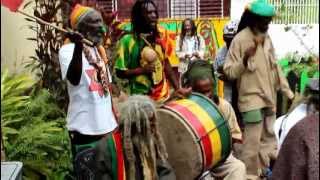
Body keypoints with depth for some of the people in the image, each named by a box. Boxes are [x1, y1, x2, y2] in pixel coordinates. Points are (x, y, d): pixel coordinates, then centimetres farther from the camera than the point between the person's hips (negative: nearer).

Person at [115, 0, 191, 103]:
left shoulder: (159, 39, 7)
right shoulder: (127, 41, -9)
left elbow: (166, 65, 12)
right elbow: (120, 72, -7)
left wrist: (177, 88, 1)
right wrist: (142, 70, -19)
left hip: (164, 96, 5)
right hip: (141, 98, -5)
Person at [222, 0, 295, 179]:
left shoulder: (267, 38, 8)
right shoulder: (240, 39, -13)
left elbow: (275, 66, 15)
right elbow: (229, 72, -14)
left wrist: (287, 91, 14)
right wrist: (245, 59, -30)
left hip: (269, 98, 7)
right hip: (252, 99, -7)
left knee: (268, 139, 15)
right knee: (253, 142, -5)